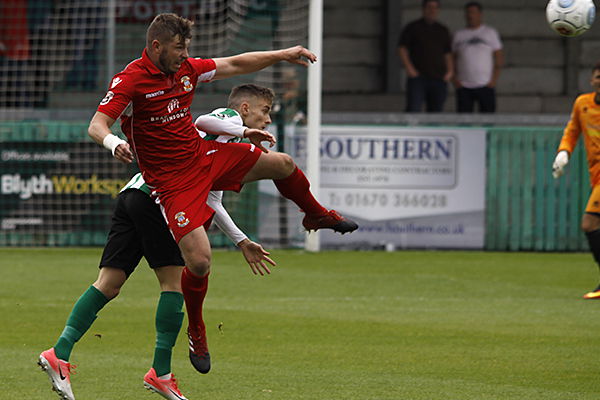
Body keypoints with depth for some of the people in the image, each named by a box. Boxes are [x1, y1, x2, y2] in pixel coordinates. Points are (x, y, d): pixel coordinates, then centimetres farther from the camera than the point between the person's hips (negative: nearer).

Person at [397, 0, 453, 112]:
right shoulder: (412, 28, 7)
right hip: (417, 77, -4)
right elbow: (402, 49, 1)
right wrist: (409, 68, -12)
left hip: (438, 79, 4)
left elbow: (448, 54, 19)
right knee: (413, 109, -17)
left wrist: (450, 71, 2)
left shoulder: (443, 31, 18)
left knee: (436, 111, 1)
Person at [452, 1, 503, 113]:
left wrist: (494, 80, -7)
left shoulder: (491, 33, 6)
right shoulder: (459, 35, 13)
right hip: (464, 86, 2)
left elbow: (499, 58, 3)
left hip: (485, 86, -2)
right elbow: (453, 59, 12)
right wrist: (455, 79, -1)